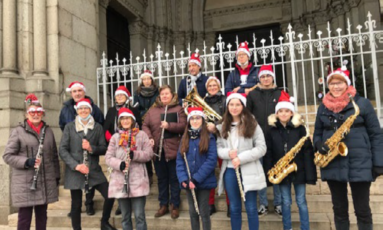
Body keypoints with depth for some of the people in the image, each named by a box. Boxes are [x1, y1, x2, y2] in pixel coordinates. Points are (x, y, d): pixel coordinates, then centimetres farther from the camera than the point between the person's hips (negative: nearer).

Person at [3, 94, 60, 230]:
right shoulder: (18, 131, -2)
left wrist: (57, 176, 14)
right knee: (25, 216, 2)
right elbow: (7, 156, -4)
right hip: (25, 183, -4)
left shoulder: (48, 131, 10)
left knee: (42, 215, 13)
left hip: (46, 182, 4)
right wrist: (26, 162, -18)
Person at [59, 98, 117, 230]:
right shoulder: (69, 127, 2)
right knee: (76, 204, 6)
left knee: (109, 196, -5)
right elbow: (62, 150, -4)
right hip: (74, 171, -1)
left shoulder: (98, 127, 6)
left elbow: (104, 148, 3)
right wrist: (76, 165, -16)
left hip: (94, 170, 1)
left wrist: (91, 148, -17)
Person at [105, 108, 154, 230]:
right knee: (125, 216, 11)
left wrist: (135, 155, -19)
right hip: (120, 182, 2)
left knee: (139, 215, -1)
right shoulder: (115, 137, 9)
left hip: (138, 181, -2)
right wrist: (119, 164, -16)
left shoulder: (141, 135, 4)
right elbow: (108, 157, 4)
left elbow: (149, 154, -1)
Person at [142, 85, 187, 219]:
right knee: (161, 178, 12)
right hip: (157, 149, 3)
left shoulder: (178, 109, 3)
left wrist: (169, 126, -19)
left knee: (174, 178, 4)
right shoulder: (152, 111, 12)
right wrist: (149, 137, -10)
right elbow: (145, 125, 7)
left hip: (173, 149, -3)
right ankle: (163, 205, 23)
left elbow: (183, 126, -7)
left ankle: (175, 206, 15)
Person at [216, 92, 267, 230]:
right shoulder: (223, 127, 8)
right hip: (230, 171, 3)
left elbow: (261, 148, -7)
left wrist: (241, 158, -16)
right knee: (234, 208, 12)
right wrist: (228, 153, -14)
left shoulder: (252, 125, -2)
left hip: (248, 171, -3)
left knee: (251, 208, 4)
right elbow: (218, 148, 8)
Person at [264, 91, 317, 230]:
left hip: (298, 170, -1)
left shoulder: (299, 127, -3)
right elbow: (268, 152, 2)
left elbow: (307, 150, -5)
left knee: (301, 201, 8)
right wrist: (269, 171, -4)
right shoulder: (272, 130, 2)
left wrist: (309, 172, -10)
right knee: (286, 202, 11)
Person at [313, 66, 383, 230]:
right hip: (333, 165, 3)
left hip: (359, 164, -3)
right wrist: (319, 145, -7)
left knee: (362, 209, 5)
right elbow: (317, 133, 15)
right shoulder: (323, 107, 10)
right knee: (339, 209, 12)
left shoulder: (362, 103, -1)